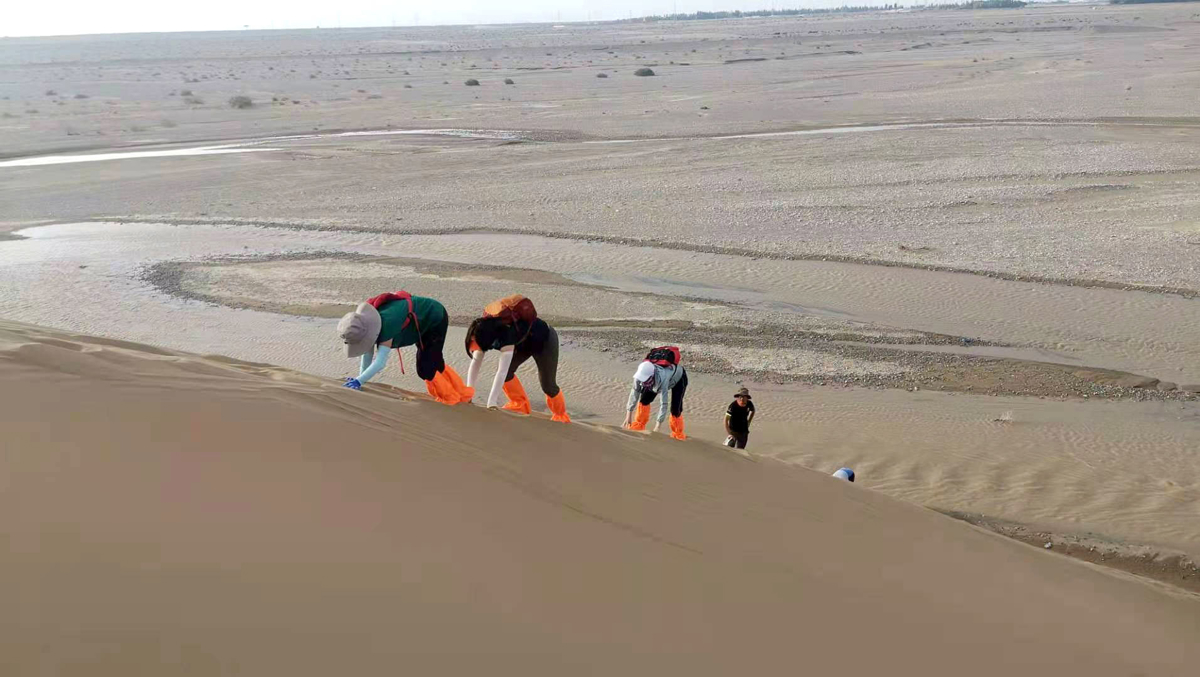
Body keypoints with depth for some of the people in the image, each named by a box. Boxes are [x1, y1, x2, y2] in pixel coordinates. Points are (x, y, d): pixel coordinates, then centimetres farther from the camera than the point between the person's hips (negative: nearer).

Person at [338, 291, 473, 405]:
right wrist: (359, 380, -10)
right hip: (423, 320, 9)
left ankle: (450, 399, 15)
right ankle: (462, 393, 39)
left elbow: (380, 363, -44)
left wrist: (359, 381, -44)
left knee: (426, 369, -10)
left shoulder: (387, 325, -42)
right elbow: (367, 354, -7)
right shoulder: (367, 325, -16)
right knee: (435, 364, 21)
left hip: (435, 319, -9)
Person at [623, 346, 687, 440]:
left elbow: (664, 404, -45)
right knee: (644, 400, -5)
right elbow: (634, 393, -22)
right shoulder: (642, 373, -34)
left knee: (675, 409, -13)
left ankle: (678, 435, 7)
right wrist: (629, 416, -21)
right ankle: (638, 426, 10)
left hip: (679, 377, -5)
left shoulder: (663, 378, -49)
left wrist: (657, 427, -44)